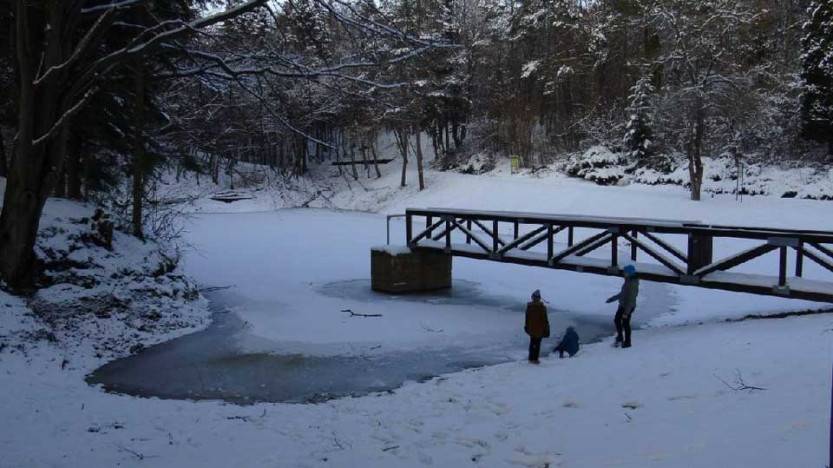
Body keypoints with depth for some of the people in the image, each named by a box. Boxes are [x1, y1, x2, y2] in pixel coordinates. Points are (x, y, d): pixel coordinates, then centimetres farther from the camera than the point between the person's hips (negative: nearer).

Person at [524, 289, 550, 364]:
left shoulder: (529, 306, -3)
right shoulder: (542, 307, -16)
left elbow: (527, 318, 5)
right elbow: (545, 319, -11)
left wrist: (526, 326, 16)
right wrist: (546, 329, -3)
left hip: (531, 328, 4)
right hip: (539, 329, -4)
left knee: (532, 343, 17)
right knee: (537, 344, 3)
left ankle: (531, 358, 22)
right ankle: (535, 359, 4)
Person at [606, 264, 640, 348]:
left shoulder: (633, 284, -27)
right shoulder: (628, 281, 2)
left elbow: (631, 300, -25)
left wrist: (626, 312, -23)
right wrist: (613, 298, 22)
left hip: (628, 307, -9)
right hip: (622, 305, 9)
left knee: (625, 324, 7)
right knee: (617, 320, 18)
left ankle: (627, 342, 25)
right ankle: (620, 338, 34)